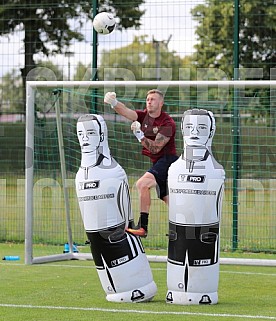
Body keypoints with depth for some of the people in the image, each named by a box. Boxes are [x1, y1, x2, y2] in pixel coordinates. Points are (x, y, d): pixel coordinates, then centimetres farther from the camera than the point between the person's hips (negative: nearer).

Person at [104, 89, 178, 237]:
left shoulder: (168, 123, -14)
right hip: (157, 162, 9)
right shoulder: (144, 116, 4)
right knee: (167, 199, 14)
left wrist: (140, 136, -29)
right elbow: (126, 112, -15)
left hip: (168, 160, -9)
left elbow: (156, 148, -20)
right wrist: (114, 103, -33)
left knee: (142, 184, -25)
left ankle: (142, 227, -28)